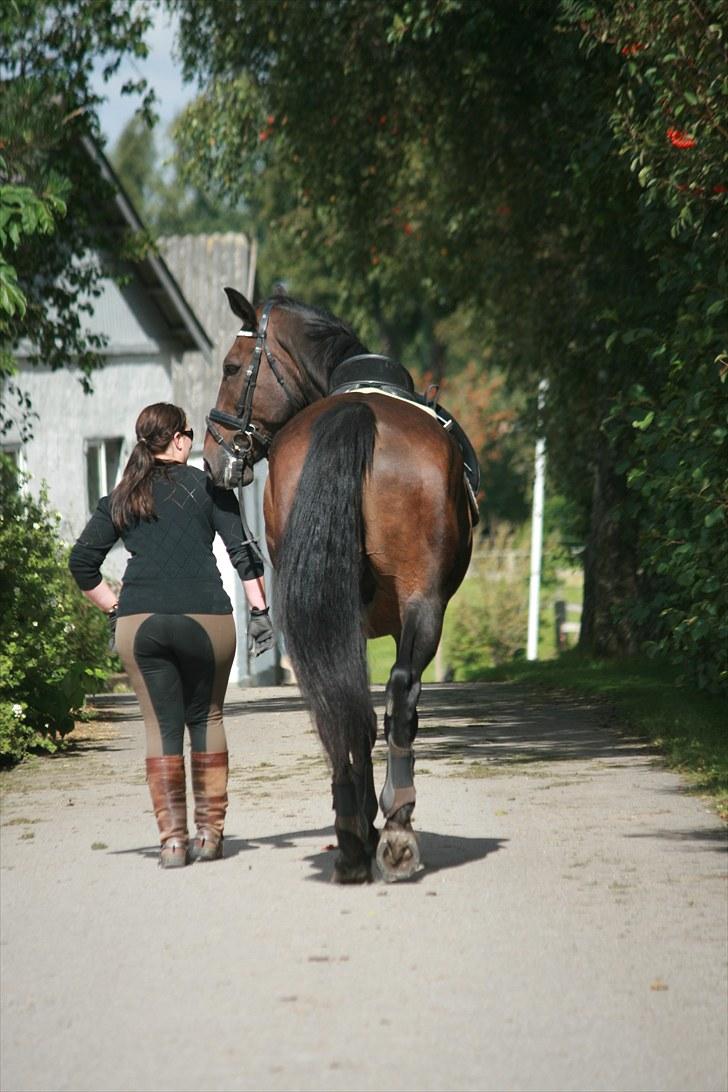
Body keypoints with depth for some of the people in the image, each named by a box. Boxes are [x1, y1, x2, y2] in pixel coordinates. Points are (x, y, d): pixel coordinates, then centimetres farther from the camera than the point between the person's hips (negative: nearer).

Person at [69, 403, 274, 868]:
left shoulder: (120, 498, 12)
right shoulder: (207, 486, 5)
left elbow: (82, 562, 9)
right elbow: (242, 550, -1)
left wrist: (115, 609, 15)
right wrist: (260, 611, 2)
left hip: (139, 622, 2)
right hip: (206, 618, -1)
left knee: (162, 726, 7)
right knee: (206, 719, 14)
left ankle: (172, 839, 2)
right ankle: (210, 832, 15)